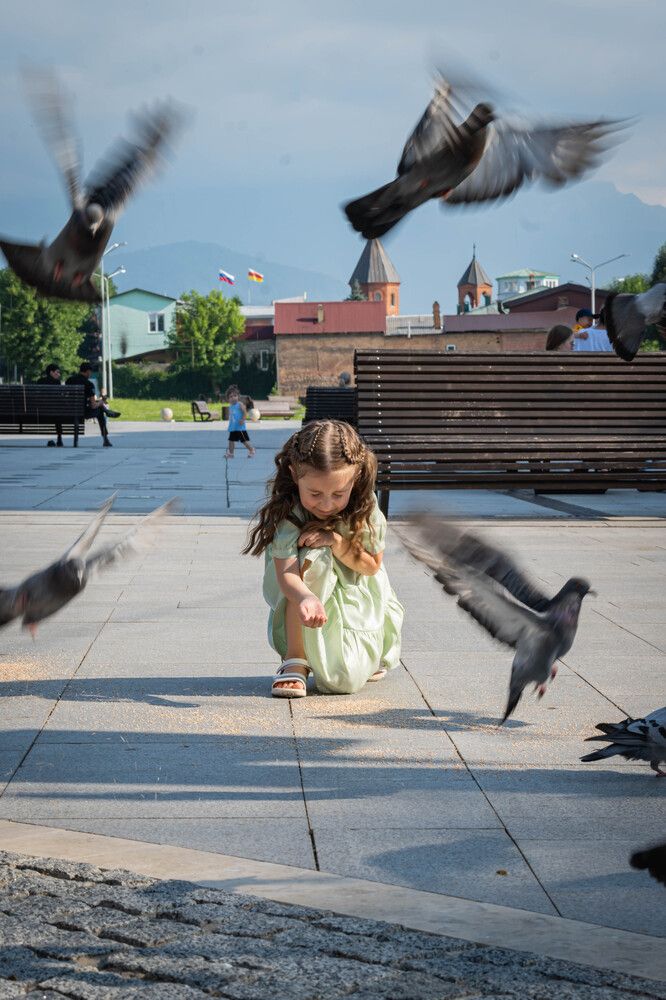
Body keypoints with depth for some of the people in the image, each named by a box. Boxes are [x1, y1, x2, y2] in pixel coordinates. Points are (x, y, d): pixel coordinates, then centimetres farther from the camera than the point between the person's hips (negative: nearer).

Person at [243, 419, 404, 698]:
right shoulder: (286, 512, -27)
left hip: (356, 601, 1)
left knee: (345, 680, -20)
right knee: (312, 556, -35)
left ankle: (366, 656, 21)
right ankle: (295, 659, -23)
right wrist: (306, 598, -60)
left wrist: (336, 541, -28)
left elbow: (372, 565, -11)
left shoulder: (365, 507, -19)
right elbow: (286, 573, -37)